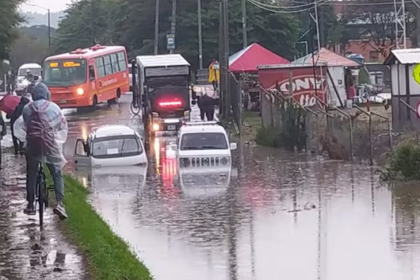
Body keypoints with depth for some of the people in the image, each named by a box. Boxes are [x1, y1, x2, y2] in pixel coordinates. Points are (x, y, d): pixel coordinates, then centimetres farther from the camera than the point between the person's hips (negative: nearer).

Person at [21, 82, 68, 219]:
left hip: (32, 145, 1)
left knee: (31, 175, 15)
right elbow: (63, 126, 4)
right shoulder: (53, 107, -1)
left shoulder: (27, 108, 2)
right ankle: (59, 203, -12)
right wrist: (60, 141, 18)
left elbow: (24, 127, 3)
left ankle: (30, 205, 15)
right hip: (50, 145, -1)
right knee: (57, 175, 5)